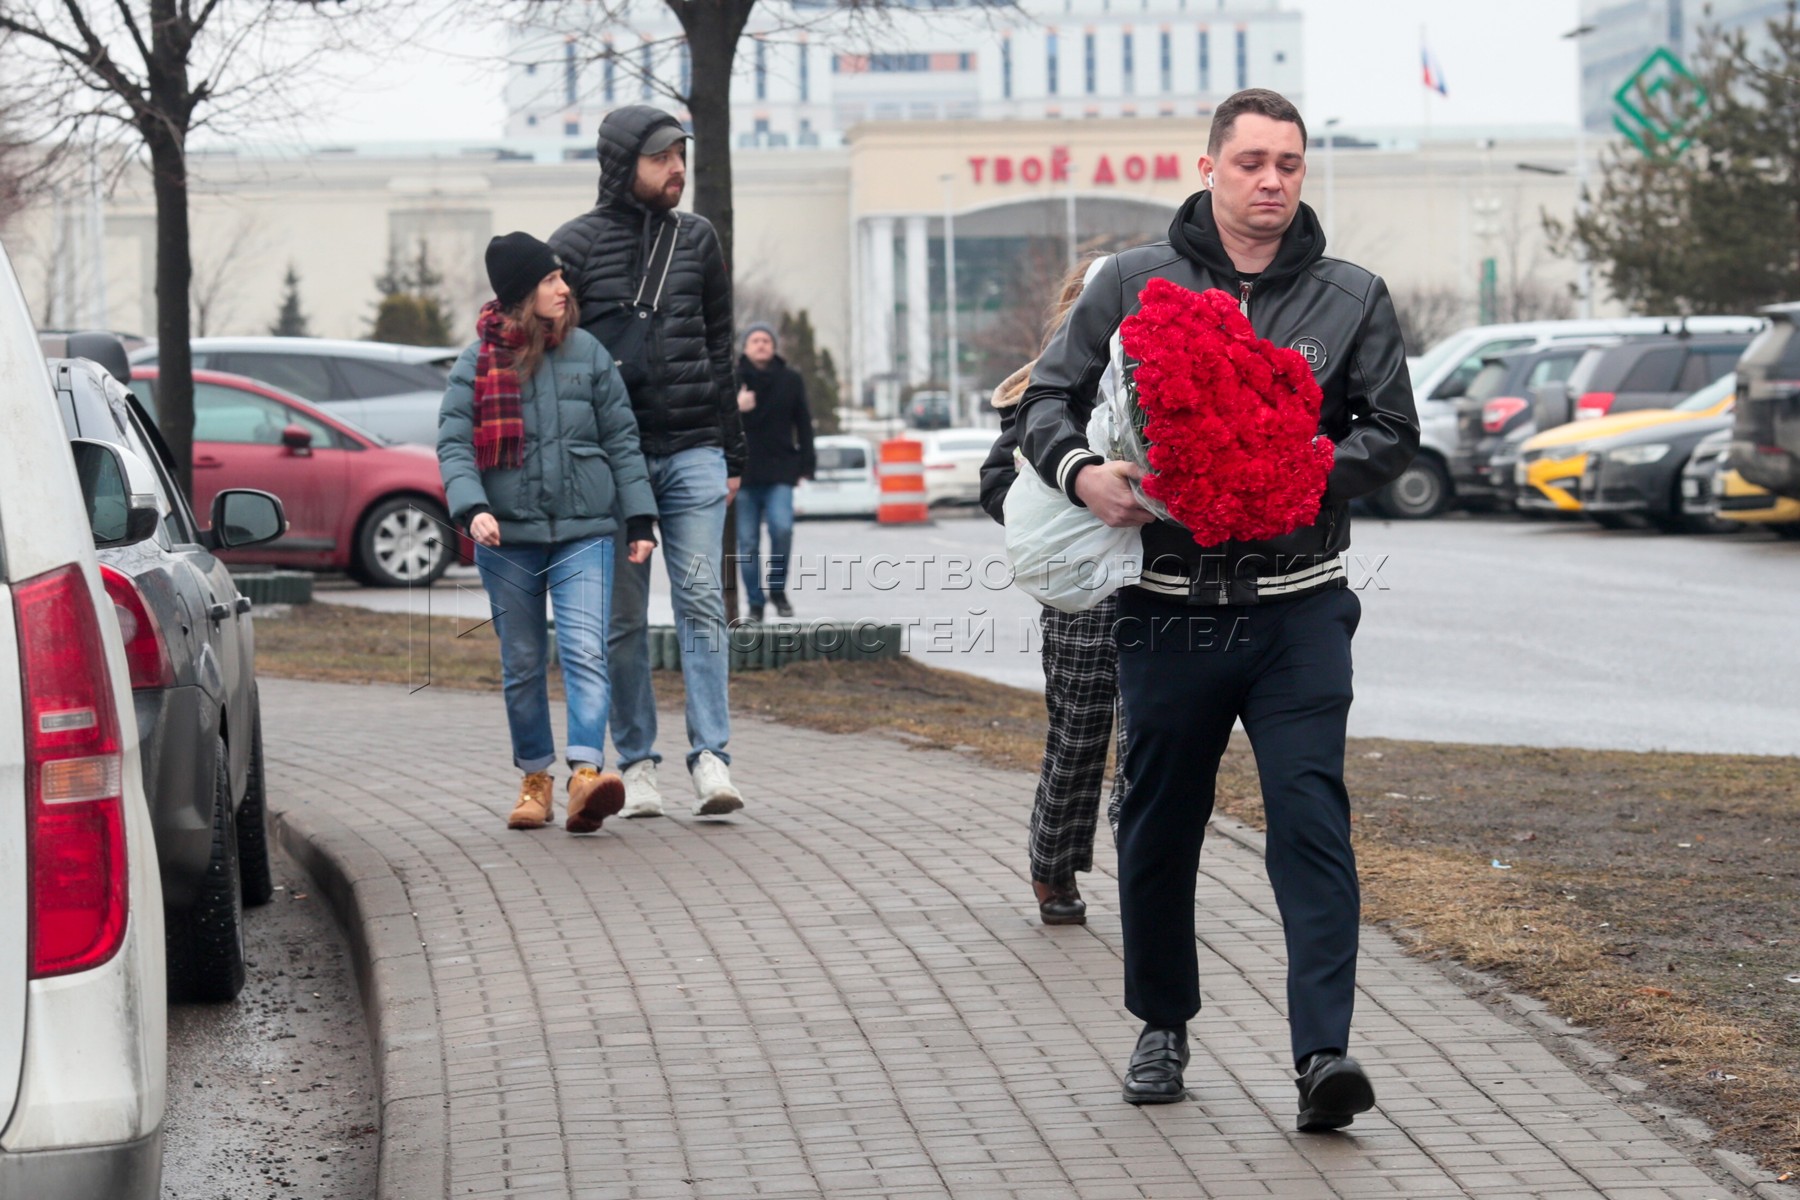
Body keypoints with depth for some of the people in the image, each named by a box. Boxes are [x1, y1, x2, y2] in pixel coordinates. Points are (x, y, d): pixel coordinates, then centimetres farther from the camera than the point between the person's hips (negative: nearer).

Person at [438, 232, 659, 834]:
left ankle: (587, 774, -25)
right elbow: (453, 445, -2)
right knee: (522, 664, 9)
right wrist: (472, 507, -19)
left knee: (585, 652, -16)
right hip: (507, 540, 0)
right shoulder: (476, 364, 2)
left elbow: (621, 439, 10)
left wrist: (640, 519, 5)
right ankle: (534, 779, 21)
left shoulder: (588, 354, 6)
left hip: (583, 535, 0)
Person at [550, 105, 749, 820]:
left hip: (693, 452, 2)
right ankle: (637, 763, 10)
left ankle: (710, 759, -9)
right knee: (624, 619, 3)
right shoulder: (577, 245, 1)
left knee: (701, 603, -7)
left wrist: (731, 454, 13)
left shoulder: (696, 239, 12)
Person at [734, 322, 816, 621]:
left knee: (782, 528, -18)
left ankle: (778, 589, 3)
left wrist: (804, 467, 3)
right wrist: (736, 408, -20)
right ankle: (755, 603, 11)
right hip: (744, 472, 0)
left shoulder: (790, 380, 7)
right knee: (747, 542, 1)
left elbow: (803, 425, 10)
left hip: (779, 471, 0)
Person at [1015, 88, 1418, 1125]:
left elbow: (1392, 434, 3)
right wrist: (1081, 472, -14)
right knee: (1159, 826, 11)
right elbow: (1049, 396, 7)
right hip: (1169, 605, 1)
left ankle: (1325, 1051, -14)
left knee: (1313, 824, -10)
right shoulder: (1135, 284, 6)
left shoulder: (1352, 298, 7)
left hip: (1299, 609, -1)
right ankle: (1163, 1026, 30)